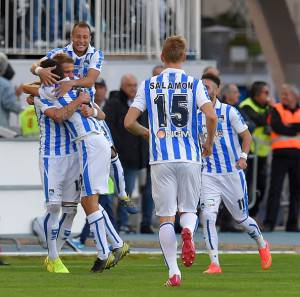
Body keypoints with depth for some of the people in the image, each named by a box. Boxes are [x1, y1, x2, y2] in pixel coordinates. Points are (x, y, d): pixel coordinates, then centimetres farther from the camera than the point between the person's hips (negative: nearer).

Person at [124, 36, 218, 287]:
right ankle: (188, 231, -21)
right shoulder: (194, 84, 3)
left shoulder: (149, 85, 6)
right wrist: (209, 144, 6)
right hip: (190, 157, 0)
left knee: (166, 216, 5)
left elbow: (129, 122, 2)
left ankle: (174, 272, -3)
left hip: (161, 159, 0)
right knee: (188, 210, 15)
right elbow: (212, 116, -11)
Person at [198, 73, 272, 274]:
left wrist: (243, 156, -17)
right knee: (207, 216, -16)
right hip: (209, 174, 3)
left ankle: (262, 245, 38)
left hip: (233, 173, -3)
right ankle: (214, 263, -12)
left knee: (241, 218, 8)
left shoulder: (229, 112, -5)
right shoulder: (197, 116, 5)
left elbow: (246, 135, -2)